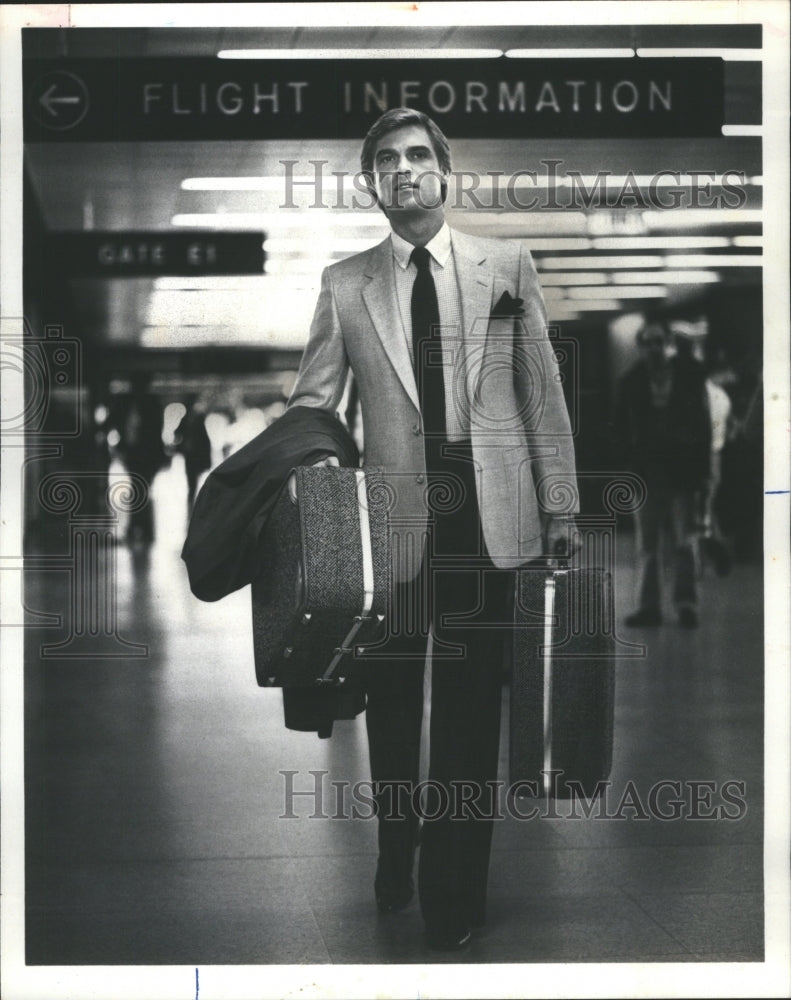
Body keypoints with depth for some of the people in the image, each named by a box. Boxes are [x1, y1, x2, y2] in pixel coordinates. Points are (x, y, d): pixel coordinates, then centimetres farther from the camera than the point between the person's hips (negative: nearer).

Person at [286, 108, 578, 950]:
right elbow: (312, 401, 3)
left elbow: (542, 391, 6)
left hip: (490, 513, 0)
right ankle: (393, 872, 29)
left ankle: (456, 893, 15)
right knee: (390, 700, 11)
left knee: (470, 707, 5)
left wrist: (560, 503, 3)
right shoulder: (344, 285, 5)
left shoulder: (507, 265, 5)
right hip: (394, 515, 1)